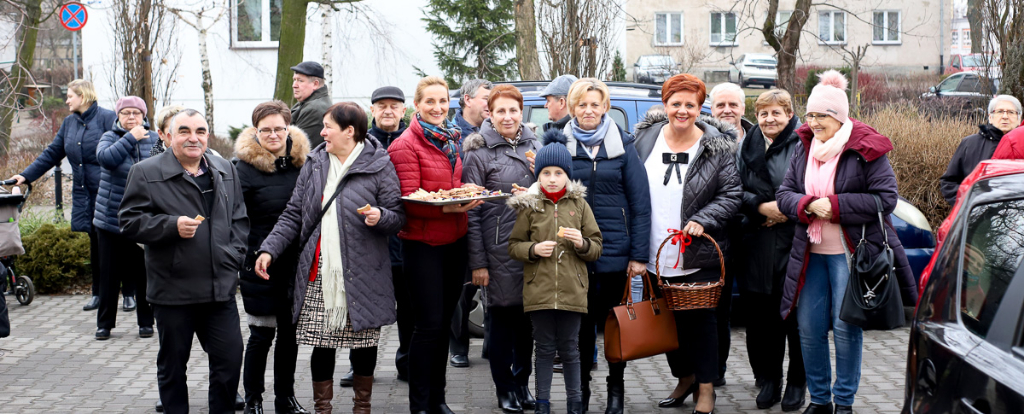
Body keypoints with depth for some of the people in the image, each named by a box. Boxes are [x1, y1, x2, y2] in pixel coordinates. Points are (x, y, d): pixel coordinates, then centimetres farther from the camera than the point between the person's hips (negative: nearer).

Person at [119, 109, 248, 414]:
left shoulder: (226, 171, 12)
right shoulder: (146, 173, -2)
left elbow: (239, 219, 18)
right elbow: (129, 222, -6)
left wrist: (233, 257, 5)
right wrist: (173, 226, -17)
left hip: (221, 289, 3)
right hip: (173, 290, -3)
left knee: (230, 359, 2)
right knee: (173, 365, 7)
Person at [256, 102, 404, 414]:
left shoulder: (379, 166, -2)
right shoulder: (315, 164, 10)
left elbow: (398, 216, -1)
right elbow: (294, 214, 13)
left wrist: (380, 216, -23)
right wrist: (270, 249, 3)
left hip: (361, 274, -3)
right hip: (319, 272, 3)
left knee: (364, 343, 6)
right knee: (321, 344, 3)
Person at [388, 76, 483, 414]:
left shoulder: (451, 140, 13)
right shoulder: (406, 145, -10)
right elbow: (409, 201, -17)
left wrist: (470, 196, 2)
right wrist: (445, 206, -30)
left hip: (454, 242, 7)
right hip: (422, 244, -7)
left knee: (444, 323, 12)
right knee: (428, 325, -6)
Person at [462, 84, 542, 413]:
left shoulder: (534, 147, 10)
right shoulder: (479, 153, -4)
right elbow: (472, 211, -6)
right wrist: (478, 262, -10)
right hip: (498, 250, -4)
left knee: (527, 316, 10)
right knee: (501, 317, 3)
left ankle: (522, 382, 25)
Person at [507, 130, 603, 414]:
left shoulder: (579, 204, 5)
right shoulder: (529, 206, 3)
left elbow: (597, 248, 8)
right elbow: (513, 246, 7)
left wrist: (582, 243, -12)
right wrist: (534, 249, -12)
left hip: (572, 290, 0)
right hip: (539, 290, 0)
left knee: (570, 348, 8)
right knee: (545, 348, 6)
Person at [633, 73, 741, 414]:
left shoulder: (718, 147, -3)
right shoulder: (644, 140, 4)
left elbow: (731, 194, -1)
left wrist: (702, 221, -16)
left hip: (699, 257, -3)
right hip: (656, 257, 3)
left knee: (700, 319, 1)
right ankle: (684, 378, 31)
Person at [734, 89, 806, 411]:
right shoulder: (748, 147, 12)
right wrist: (762, 207, -7)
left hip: (795, 243, -4)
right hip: (758, 247, 4)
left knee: (797, 314, 0)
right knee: (762, 315, 6)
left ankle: (797, 383, 13)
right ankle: (768, 380, 18)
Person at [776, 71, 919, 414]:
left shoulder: (865, 150, -7)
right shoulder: (804, 148, 10)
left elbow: (886, 198, -13)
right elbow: (784, 193, 7)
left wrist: (835, 205, -17)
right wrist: (808, 205, -15)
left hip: (851, 253, -5)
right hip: (810, 254, 5)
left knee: (846, 327, -1)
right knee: (809, 327, 6)